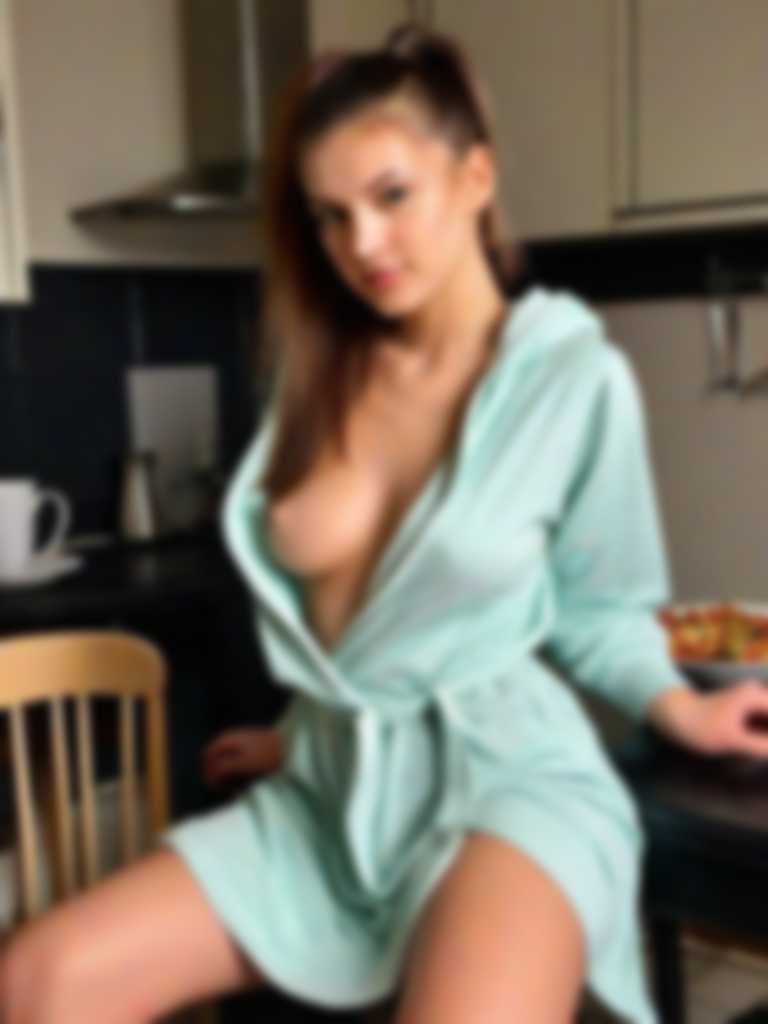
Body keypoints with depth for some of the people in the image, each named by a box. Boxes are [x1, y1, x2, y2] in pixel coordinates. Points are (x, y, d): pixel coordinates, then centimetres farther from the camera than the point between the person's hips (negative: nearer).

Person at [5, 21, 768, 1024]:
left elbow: (598, 607, 2)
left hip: (504, 773, -5)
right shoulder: (322, 373, 7)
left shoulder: (576, 376, -8)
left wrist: (679, 708, -14)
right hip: (332, 790, 6)